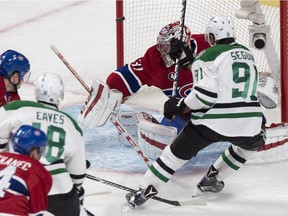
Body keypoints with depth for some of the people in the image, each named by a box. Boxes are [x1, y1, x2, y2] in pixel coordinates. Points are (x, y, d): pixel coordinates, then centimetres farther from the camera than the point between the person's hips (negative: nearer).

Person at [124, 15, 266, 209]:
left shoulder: (207, 57, -3)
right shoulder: (247, 54, 17)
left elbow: (206, 92, -13)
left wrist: (180, 108, -3)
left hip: (214, 121, -4)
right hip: (248, 123, 4)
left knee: (177, 153, 11)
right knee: (254, 142, 37)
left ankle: (143, 193, 12)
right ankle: (212, 179, 35)